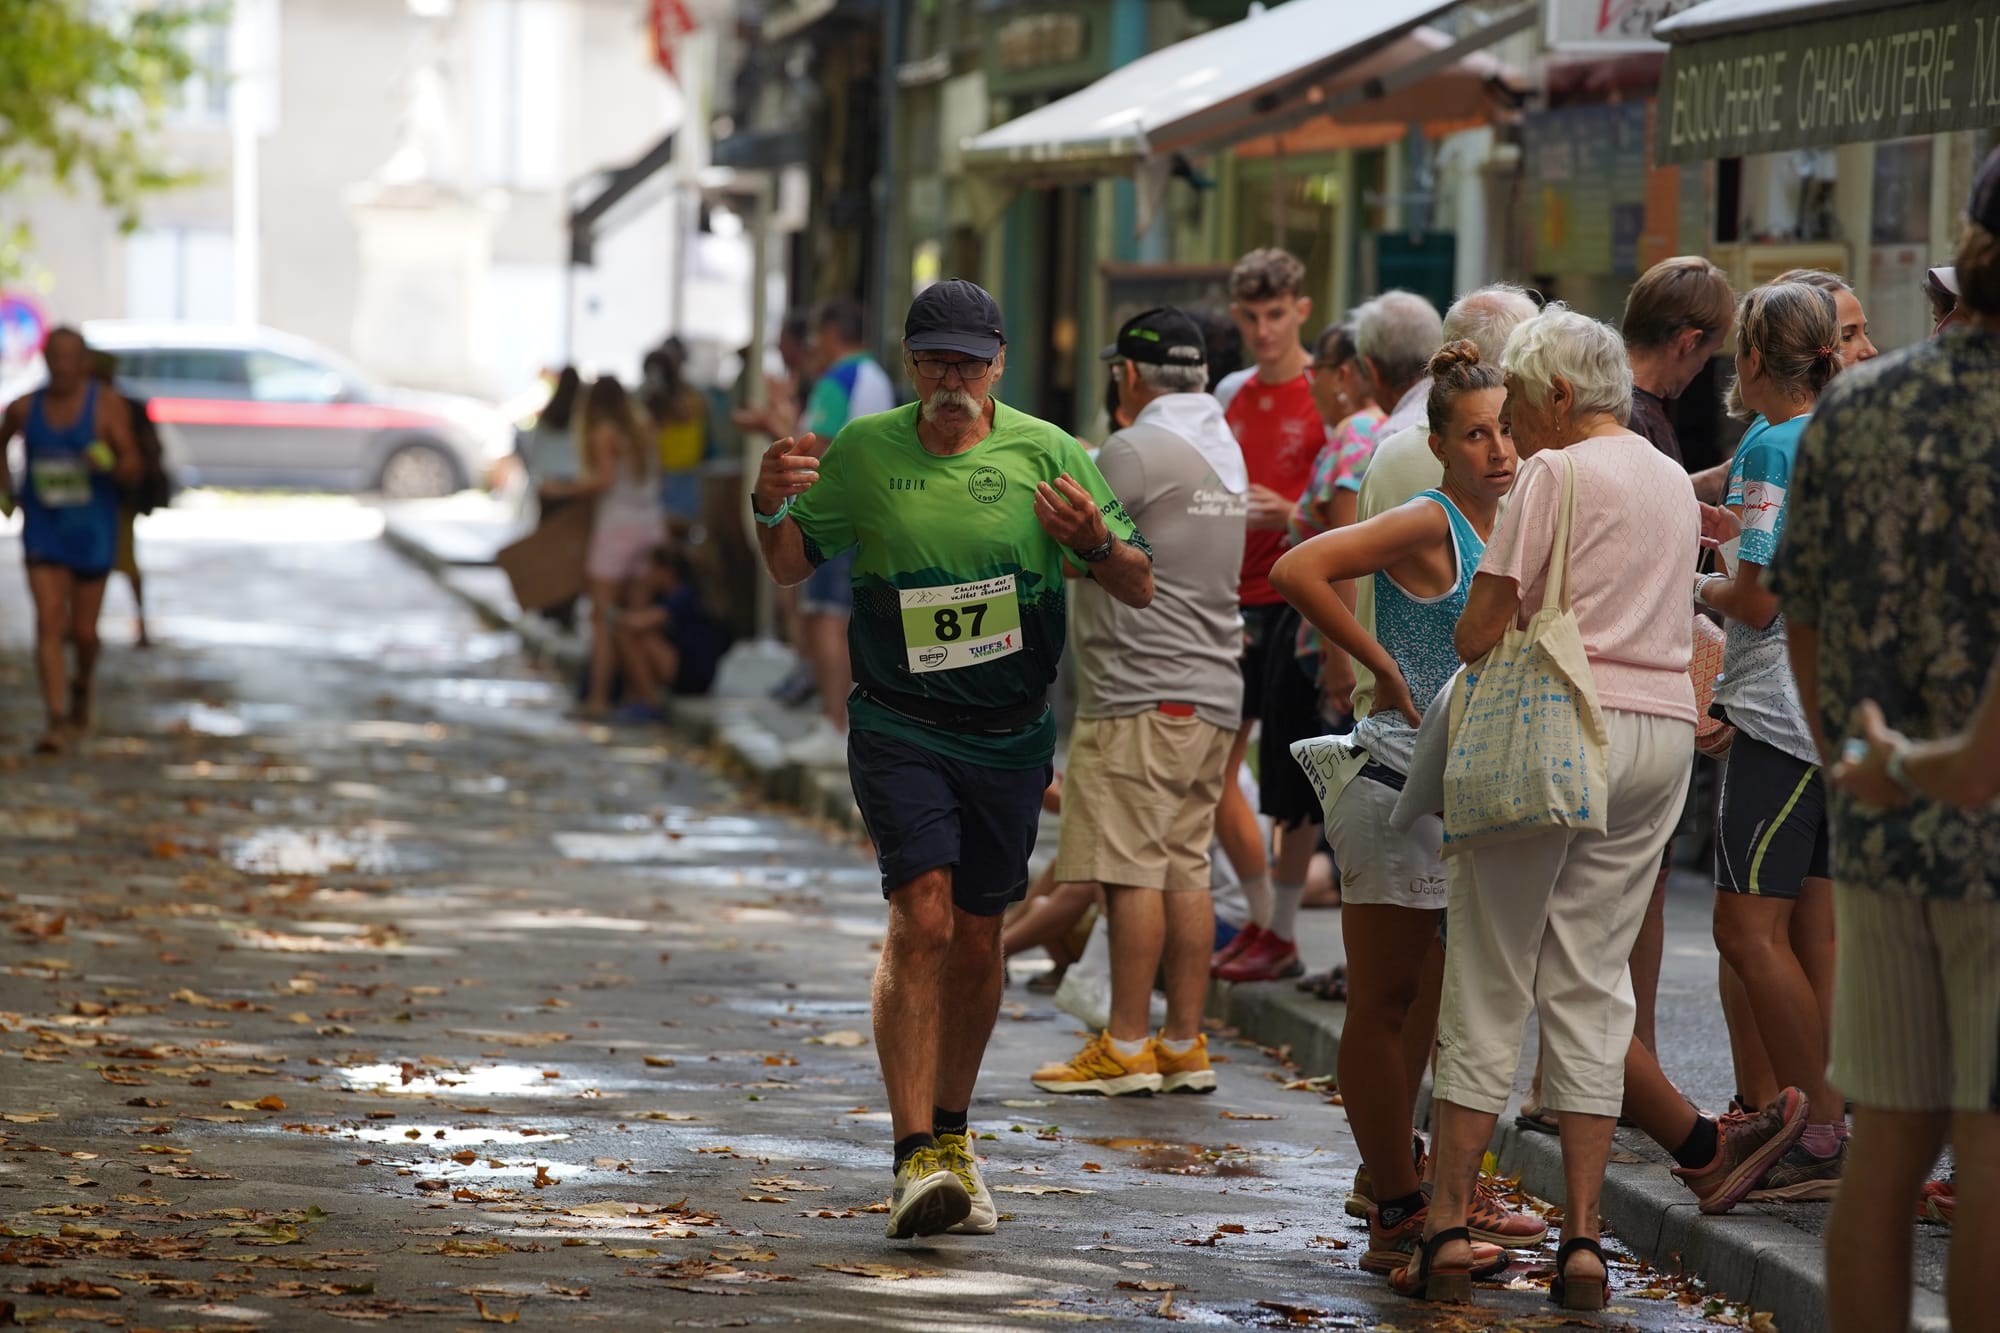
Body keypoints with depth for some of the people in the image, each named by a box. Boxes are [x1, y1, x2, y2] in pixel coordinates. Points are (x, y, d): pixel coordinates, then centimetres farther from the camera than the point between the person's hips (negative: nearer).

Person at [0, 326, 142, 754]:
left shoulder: (108, 405, -11)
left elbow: (134, 470, -13)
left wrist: (110, 463, -35)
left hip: (91, 535, -1)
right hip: (43, 532, 1)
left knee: (83, 631, 8)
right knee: (49, 624, -13)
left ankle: (83, 681, 42)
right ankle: (57, 721, -15)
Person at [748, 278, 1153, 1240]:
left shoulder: (1046, 454, -2)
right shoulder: (864, 450, -2)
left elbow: (1138, 589, 2)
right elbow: (791, 567, 10)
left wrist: (1095, 540, -20)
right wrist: (772, 507, -12)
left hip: (1009, 734, 2)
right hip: (898, 725, -2)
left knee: (976, 938, 10)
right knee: (922, 917, -17)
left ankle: (952, 1135, 30)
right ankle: (915, 1158, -20)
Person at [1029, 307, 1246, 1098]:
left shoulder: (1136, 451, -12)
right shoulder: (1223, 447, 16)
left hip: (1142, 691, -9)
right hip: (1213, 690, 9)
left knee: (1133, 870, -6)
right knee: (1185, 869, 9)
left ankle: (1127, 1046, -6)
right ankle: (1184, 1045, 10)